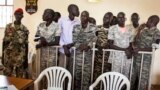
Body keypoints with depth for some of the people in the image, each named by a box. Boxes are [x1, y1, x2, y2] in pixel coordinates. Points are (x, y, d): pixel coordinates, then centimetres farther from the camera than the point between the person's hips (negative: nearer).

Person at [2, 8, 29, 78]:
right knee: (8, 75, 8)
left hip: (20, 56, -1)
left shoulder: (25, 29, 0)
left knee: (20, 76, 3)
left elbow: (26, 44, 2)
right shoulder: (8, 27, 2)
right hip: (8, 55, 1)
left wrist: (26, 59, 1)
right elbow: (4, 42, 4)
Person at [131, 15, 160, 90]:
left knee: (143, 78, 5)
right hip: (136, 57, 7)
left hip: (145, 59, -6)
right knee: (133, 76, 16)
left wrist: (140, 49, -25)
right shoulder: (144, 30, 9)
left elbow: (153, 48, -18)